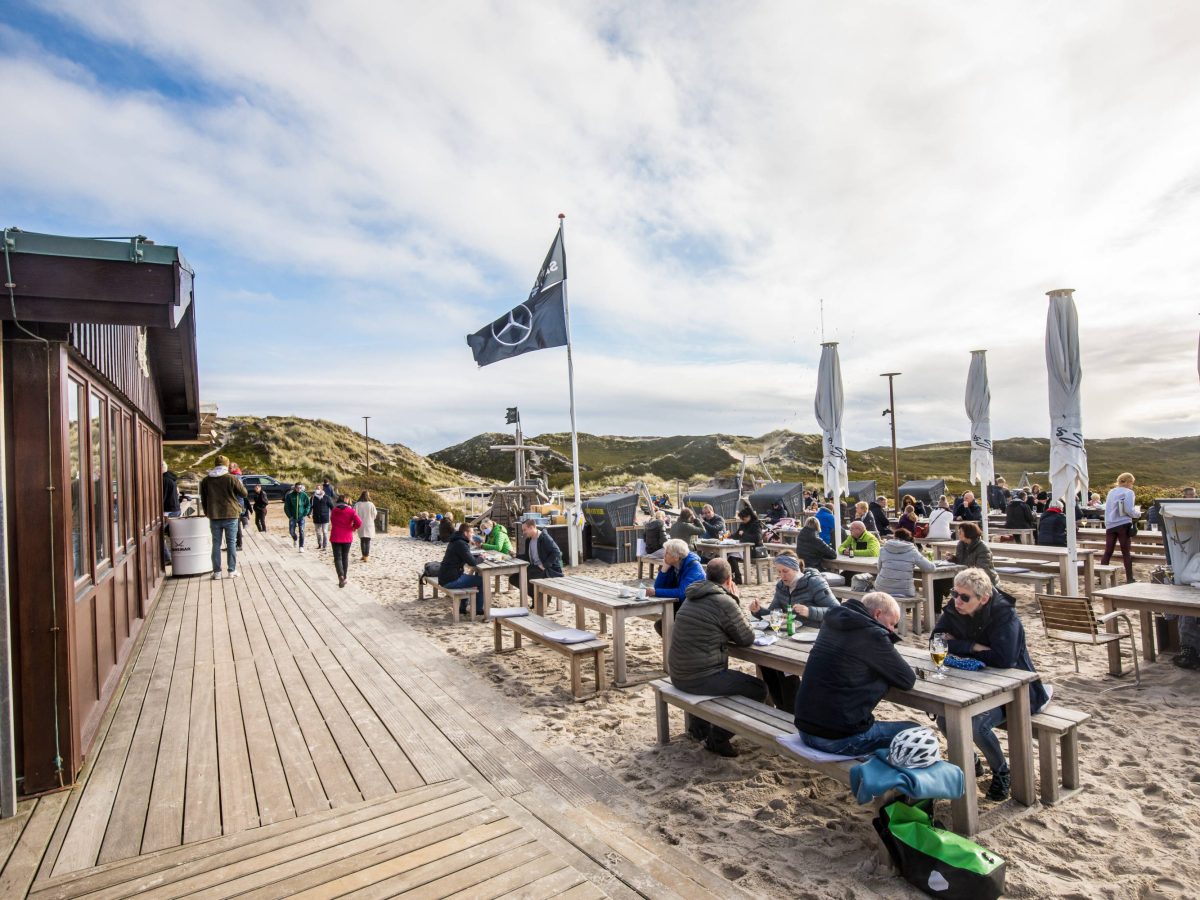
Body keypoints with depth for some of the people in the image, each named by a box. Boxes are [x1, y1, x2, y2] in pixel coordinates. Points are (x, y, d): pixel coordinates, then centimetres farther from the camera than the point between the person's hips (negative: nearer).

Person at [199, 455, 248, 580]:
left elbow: (203, 499, 12)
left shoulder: (205, 480, 4)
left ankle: (217, 572, 8)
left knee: (216, 544, 8)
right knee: (231, 543, 5)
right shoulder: (232, 478, -8)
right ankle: (232, 571, 7)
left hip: (214, 517, 3)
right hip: (231, 515, -3)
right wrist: (240, 484, 17)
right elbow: (244, 493, -1)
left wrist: (207, 513, 23)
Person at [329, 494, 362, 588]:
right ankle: (345, 577, 21)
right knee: (345, 557, 15)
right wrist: (354, 527, 0)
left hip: (335, 537, 0)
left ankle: (341, 576, -20)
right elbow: (359, 522, -17)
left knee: (337, 557, 0)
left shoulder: (333, 510, 1)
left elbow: (332, 522, 12)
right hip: (347, 538, 0)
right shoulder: (351, 511, -6)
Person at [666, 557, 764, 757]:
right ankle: (718, 737, 5)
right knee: (759, 690, 1)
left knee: (728, 674, 36)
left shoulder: (693, 598, 11)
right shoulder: (724, 602, -16)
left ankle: (698, 725, 35)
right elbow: (746, 639, -5)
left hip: (678, 674, 9)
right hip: (700, 678, -9)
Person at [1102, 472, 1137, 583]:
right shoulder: (1128, 492, -4)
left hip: (1110, 525, 4)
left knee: (1107, 552, 5)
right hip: (1123, 524, -4)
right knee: (1126, 552, 2)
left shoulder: (1111, 492, 14)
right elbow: (1129, 510, -13)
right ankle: (1129, 578, 4)